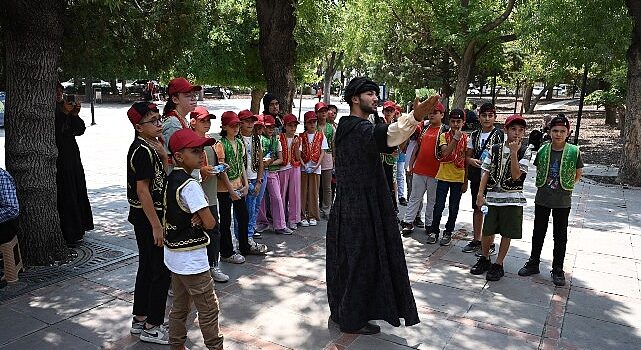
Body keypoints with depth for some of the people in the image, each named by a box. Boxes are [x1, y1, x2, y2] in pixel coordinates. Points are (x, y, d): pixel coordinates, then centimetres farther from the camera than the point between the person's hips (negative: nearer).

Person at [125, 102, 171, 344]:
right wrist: (156, 226, -22)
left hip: (143, 216, 10)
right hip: (148, 217, -10)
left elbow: (163, 176, 17)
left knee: (147, 268, 17)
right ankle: (152, 328, 10)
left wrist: (161, 152, 4)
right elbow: (143, 190, -23)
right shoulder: (144, 151, -20)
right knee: (161, 271, -1)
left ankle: (140, 320, 29)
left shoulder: (145, 146, 10)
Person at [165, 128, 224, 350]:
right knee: (209, 308, 5)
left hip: (174, 254, 9)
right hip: (191, 258, -9)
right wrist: (204, 218, -2)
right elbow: (210, 223, -23)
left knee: (179, 306, 21)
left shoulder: (171, 179, 5)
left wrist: (196, 217, -7)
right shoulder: (189, 185, -23)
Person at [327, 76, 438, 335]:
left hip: (347, 206, 10)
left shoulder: (345, 127, 13)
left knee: (346, 259, 18)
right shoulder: (360, 128, -19)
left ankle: (340, 311, 32)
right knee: (362, 260, 1)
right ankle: (353, 320, 15)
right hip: (362, 209, -10)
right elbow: (386, 135, -41)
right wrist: (415, 117, -55)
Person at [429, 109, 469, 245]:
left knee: (453, 208, 8)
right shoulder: (444, 136, -1)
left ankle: (448, 233, 21)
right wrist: (455, 138, -24)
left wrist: (466, 181, 1)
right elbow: (445, 153, -18)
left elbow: (466, 161, 2)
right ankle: (434, 231, 18)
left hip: (458, 178, 1)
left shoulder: (466, 138, 0)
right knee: (439, 206, 3)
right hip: (444, 176, -1)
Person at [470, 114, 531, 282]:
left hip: (513, 199, -1)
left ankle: (498, 264, 20)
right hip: (493, 197, 2)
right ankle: (484, 259, 29)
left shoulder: (525, 152, -2)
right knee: (487, 232, 7)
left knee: (507, 234, 5)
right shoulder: (495, 149, 4)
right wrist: (480, 194, -3)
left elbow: (516, 175, -13)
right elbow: (486, 173, 4)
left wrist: (514, 152, -19)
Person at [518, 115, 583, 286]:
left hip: (563, 201, -2)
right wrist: (543, 185, 6)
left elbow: (578, 174, 4)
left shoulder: (574, 151, -8)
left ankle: (558, 270, 19)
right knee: (538, 233, 13)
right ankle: (533, 263, 27)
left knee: (560, 236, 7)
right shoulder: (543, 150, -2)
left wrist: (566, 186, 1)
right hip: (542, 199, 2)